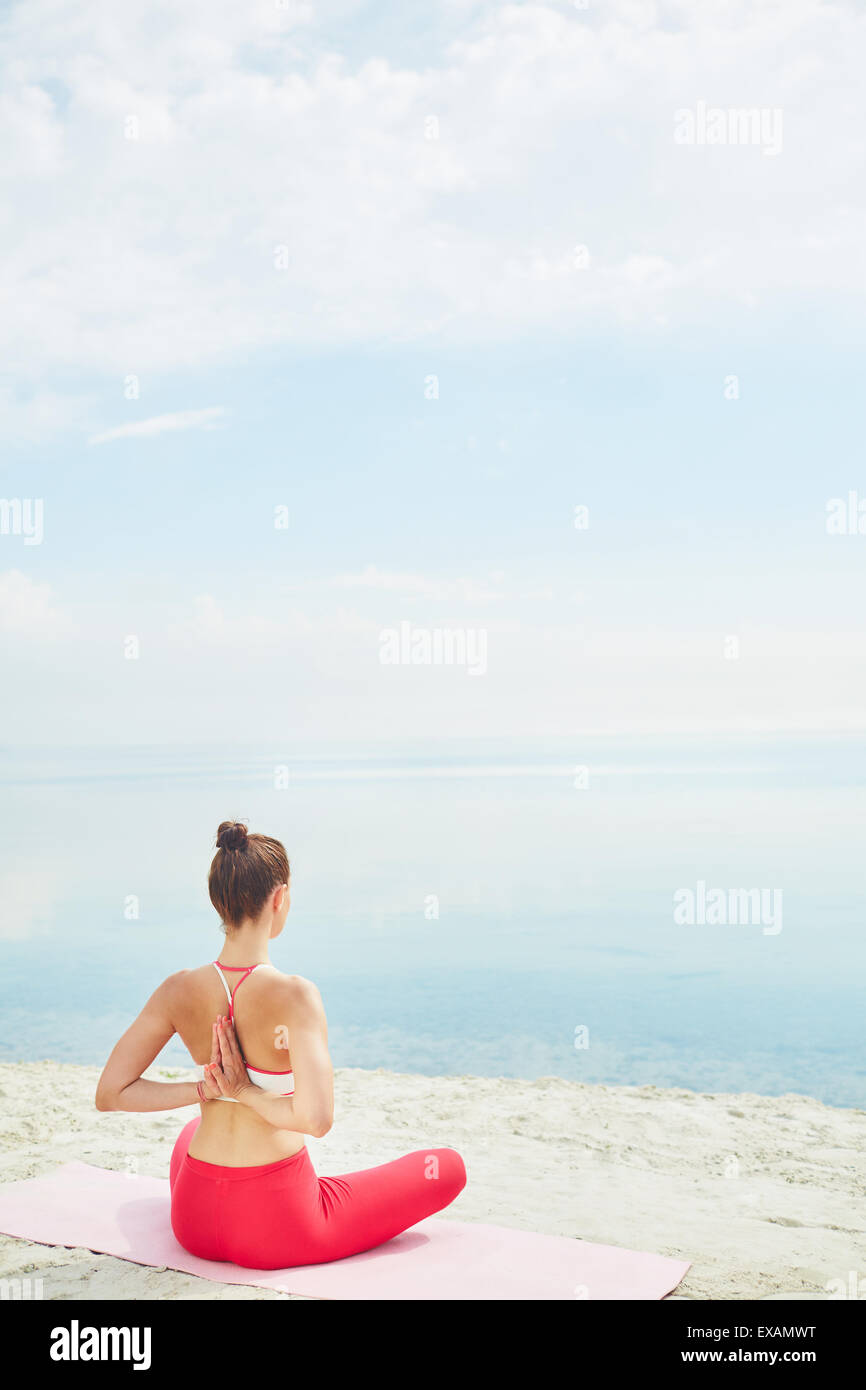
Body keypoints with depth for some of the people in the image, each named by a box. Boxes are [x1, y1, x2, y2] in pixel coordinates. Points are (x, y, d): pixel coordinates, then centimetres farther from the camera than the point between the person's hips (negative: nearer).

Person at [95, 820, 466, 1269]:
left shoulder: (178, 991, -7)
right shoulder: (294, 995, -22)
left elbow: (109, 1094, -3)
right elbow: (317, 1119, -30)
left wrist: (204, 1090, -4)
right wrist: (247, 1093, -15)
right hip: (275, 1231, -6)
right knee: (449, 1166, 9)